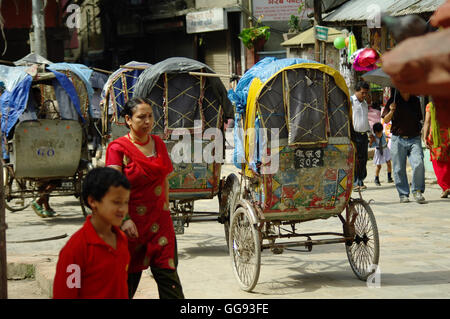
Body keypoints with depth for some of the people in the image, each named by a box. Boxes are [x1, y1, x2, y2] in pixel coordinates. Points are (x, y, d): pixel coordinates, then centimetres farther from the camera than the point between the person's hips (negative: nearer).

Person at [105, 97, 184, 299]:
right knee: (129, 276, 8)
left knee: (167, 271, 0)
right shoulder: (118, 148, -9)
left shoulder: (158, 144, 10)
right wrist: (124, 219, -29)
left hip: (159, 220, 4)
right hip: (132, 222, -4)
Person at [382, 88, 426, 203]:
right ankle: (403, 194, 13)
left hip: (414, 139, 1)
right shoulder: (393, 101, 2)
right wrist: (391, 111, -16)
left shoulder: (415, 101, 11)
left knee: (419, 164, -16)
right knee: (399, 169, 1)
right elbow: (386, 120, 1)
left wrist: (421, 129, 11)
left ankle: (417, 191, -2)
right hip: (398, 139, -1)